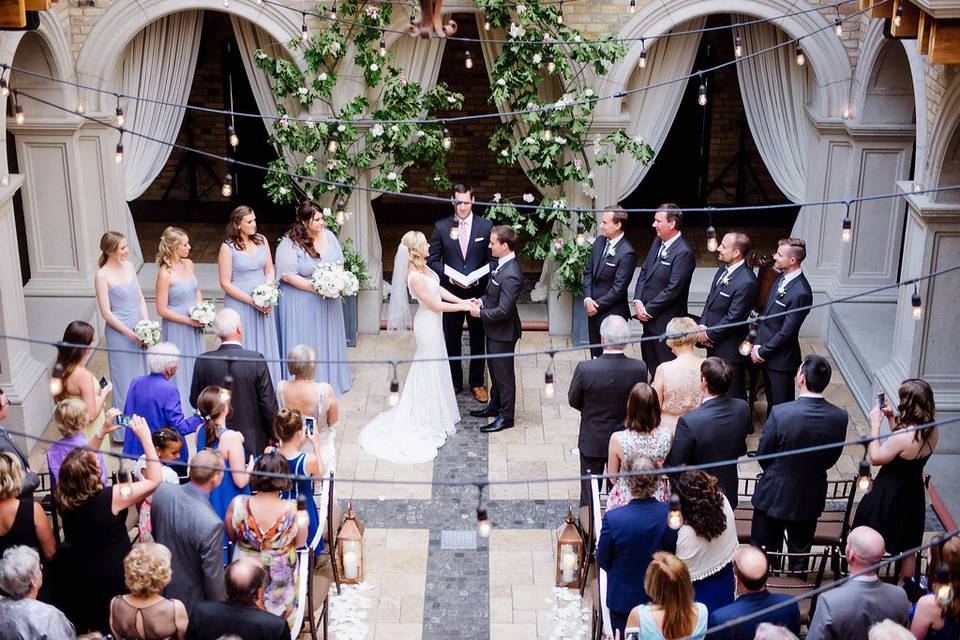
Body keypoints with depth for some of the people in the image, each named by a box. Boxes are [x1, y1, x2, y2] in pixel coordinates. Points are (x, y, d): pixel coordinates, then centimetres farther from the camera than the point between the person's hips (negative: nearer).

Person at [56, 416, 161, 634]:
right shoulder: (112, 497, -31)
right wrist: (145, 437, -21)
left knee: (82, 627, 26)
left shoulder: (64, 498, -16)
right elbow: (154, 480, -21)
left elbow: (81, 461, 3)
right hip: (114, 575, -4)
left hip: (78, 573, 4)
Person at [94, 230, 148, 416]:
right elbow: (106, 313, -14)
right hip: (119, 332, -6)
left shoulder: (129, 266, 3)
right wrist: (130, 334, -16)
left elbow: (141, 298, 8)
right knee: (125, 376, 6)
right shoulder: (102, 276, -15)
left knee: (141, 371, 16)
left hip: (139, 330, 6)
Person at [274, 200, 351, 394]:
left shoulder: (328, 236, 1)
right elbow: (287, 276, -20)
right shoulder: (289, 244, -16)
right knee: (304, 345, 0)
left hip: (328, 300, 6)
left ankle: (330, 380, 29)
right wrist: (316, 289, -22)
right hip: (301, 303, -6)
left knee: (328, 341, 15)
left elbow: (340, 263, 11)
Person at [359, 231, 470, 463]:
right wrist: (462, 307, -18)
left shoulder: (422, 267, -2)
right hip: (428, 325, -9)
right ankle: (430, 421, 21)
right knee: (430, 370, 6)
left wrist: (461, 300, -1)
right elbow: (435, 305, -25)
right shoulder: (415, 277, -30)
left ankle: (435, 412, 40)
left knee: (435, 369, 23)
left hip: (432, 324, 9)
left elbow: (438, 288, 6)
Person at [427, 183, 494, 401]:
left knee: (478, 341, 9)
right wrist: (449, 276, -16)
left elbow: (493, 258, 1)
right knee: (452, 341, 12)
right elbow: (432, 260, 0)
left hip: (478, 291, 0)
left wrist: (480, 277, -16)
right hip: (451, 292, 0)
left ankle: (477, 383, 22)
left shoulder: (486, 226, -3)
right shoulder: (441, 227, -2)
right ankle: (454, 381, 27)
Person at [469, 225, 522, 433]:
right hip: (494, 330, 10)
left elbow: (503, 310, -29)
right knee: (494, 369, 24)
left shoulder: (510, 275, -30)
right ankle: (495, 406, 41)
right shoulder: (503, 264, 1)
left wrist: (480, 312, -16)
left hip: (503, 332, -10)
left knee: (504, 373, 6)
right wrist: (482, 301, -2)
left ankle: (506, 416, 20)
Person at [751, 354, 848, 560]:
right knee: (800, 552, 21)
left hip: (774, 497, -3)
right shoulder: (840, 417, -16)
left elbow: (763, 455, -12)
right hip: (811, 498, 3)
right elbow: (832, 459, 0)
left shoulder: (780, 413, -27)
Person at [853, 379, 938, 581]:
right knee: (908, 549, 23)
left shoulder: (904, 436, -33)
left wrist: (875, 425, -15)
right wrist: (891, 420, 2)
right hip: (914, 495, 7)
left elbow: (875, 458, -19)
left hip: (889, 496, -7)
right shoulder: (933, 431, -10)